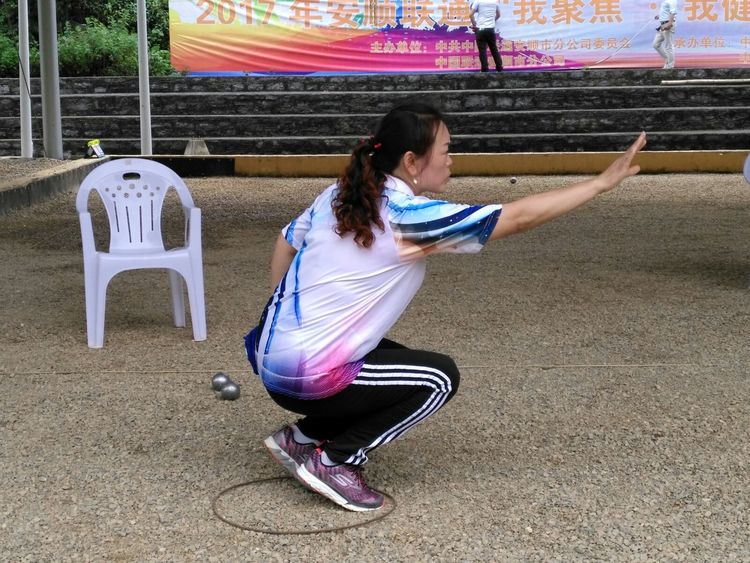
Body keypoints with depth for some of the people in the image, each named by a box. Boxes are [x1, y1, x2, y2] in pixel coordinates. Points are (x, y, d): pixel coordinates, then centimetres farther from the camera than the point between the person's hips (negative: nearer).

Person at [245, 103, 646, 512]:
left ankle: (300, 438, 18)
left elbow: (285, 244, 16)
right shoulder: (411, 217, -17)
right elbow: (518, 217, -16)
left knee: (398, 362, 24)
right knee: (439, 377, 3)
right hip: (307, 377, -8)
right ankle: (332, 462, 0)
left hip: (269, 355, 8)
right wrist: (603, 181, -10)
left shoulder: (337, 194, 4)